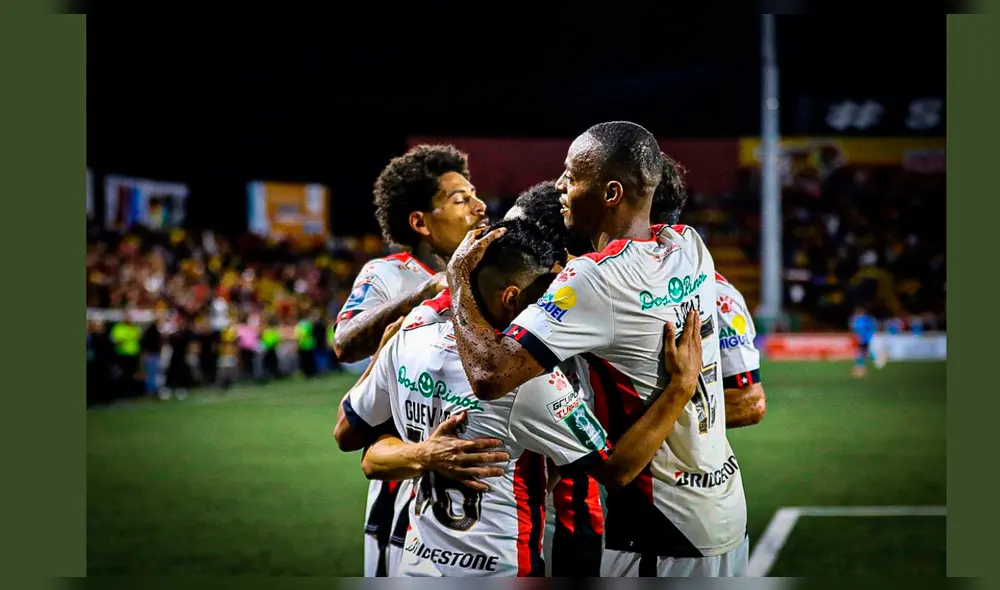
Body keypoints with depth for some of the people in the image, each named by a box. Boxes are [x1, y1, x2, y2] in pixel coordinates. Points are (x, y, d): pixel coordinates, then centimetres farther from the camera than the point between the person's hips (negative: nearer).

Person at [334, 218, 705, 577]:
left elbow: (347, 435, 10)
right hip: (498, 571, -5)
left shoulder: (408, 340, -4)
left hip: (418, 565, 6)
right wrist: (682, 386, -17)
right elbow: (616, 471, -17)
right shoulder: (530, 376, -21)